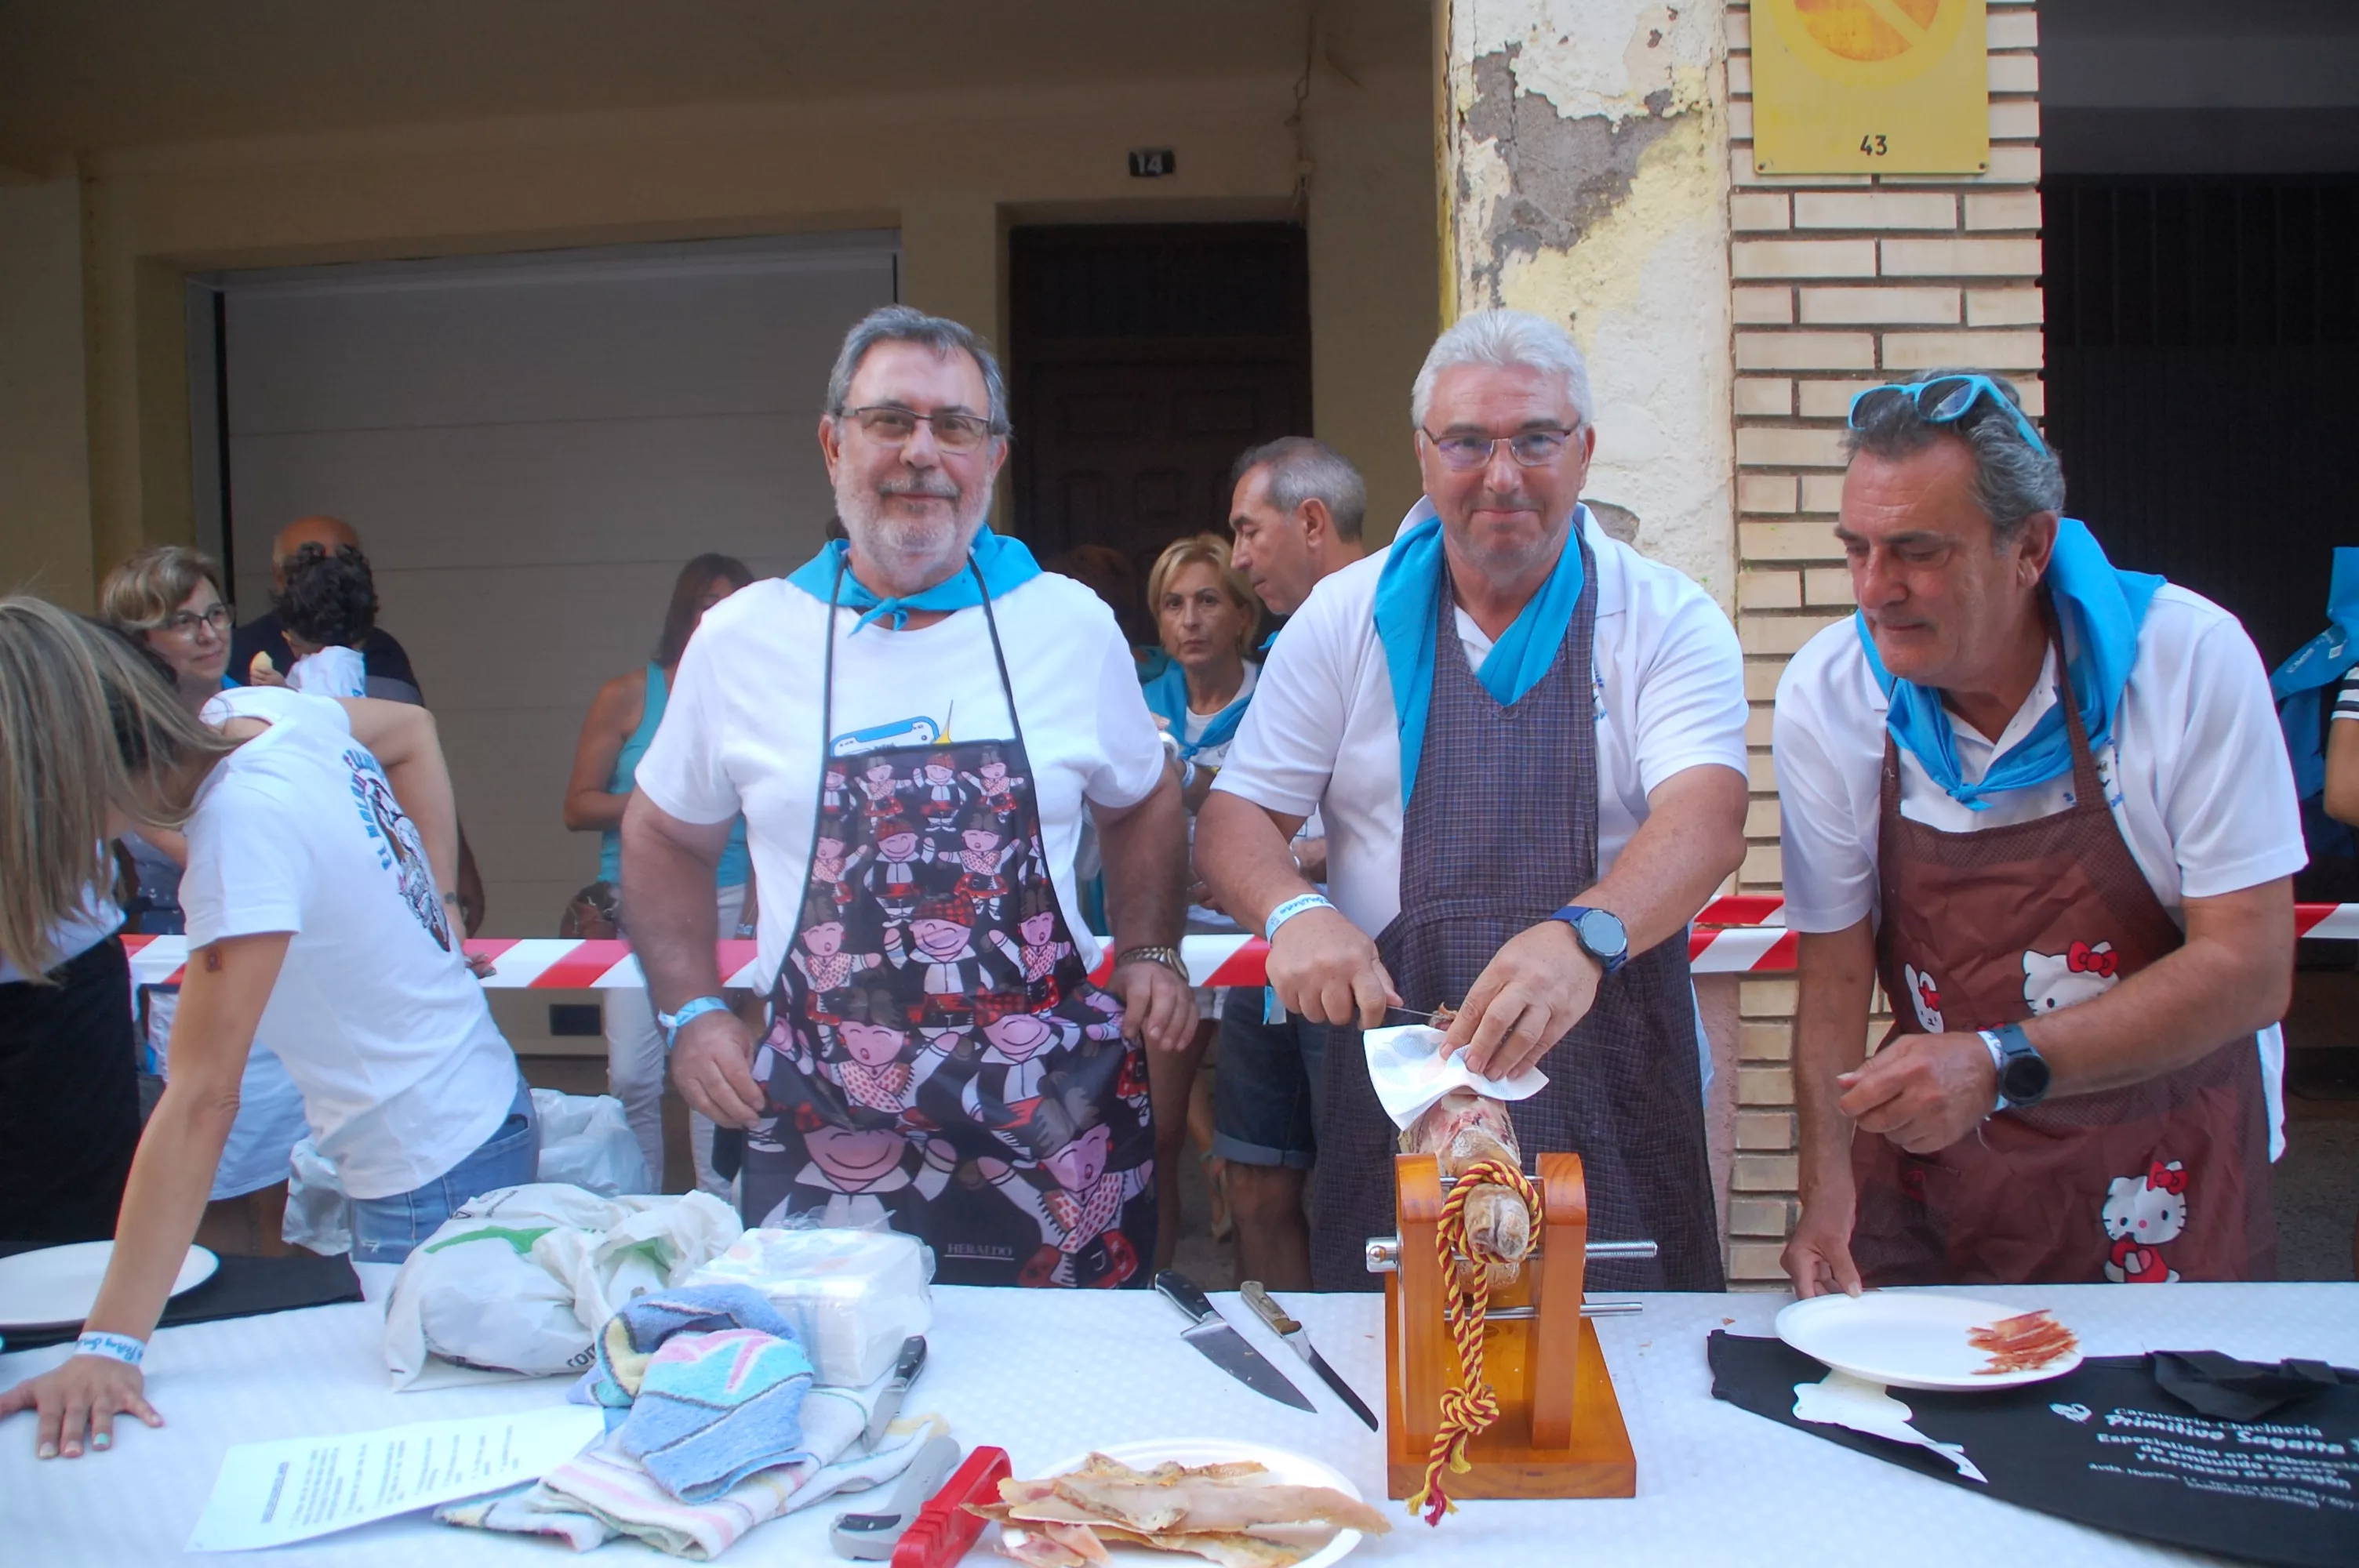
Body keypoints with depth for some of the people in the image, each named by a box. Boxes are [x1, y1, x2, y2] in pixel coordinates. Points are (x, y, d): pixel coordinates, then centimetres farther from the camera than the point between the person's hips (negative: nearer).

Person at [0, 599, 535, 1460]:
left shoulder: (246, 826, -28)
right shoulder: (273, 711, -5)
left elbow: (201, 1099, -30)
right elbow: (413, 728, 18)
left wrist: (109, 1347, -28)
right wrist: (428, 901, 9)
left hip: (430, 1173, -9)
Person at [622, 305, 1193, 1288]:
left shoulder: (1072, 624, 3)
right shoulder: (742, 639, 2)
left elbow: (1143, 806, 18)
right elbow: (664, 836, 16)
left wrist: (1150, 954, 4)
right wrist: (692, 1010, 5)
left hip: (1051, 1119, 1)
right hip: (823, 1125, 0)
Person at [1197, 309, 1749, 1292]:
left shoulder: (1669, 621, 0)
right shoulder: (1346, 618, 6)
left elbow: (1706, 815, -16)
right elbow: (1236, 817, 5)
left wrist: (1583, 936, -36)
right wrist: (1293, 910, -17)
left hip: (1613, 1097, -1)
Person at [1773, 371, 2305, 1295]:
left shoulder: (2190, 659, -15)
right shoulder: (1826, 696, -9)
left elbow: (2249, 970, -16)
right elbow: (1835, 972, -5)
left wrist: (2003, 1064, -27)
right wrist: (1827, 1187, -17)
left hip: (2165, 1169, -1)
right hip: (1933, 1166, 1)